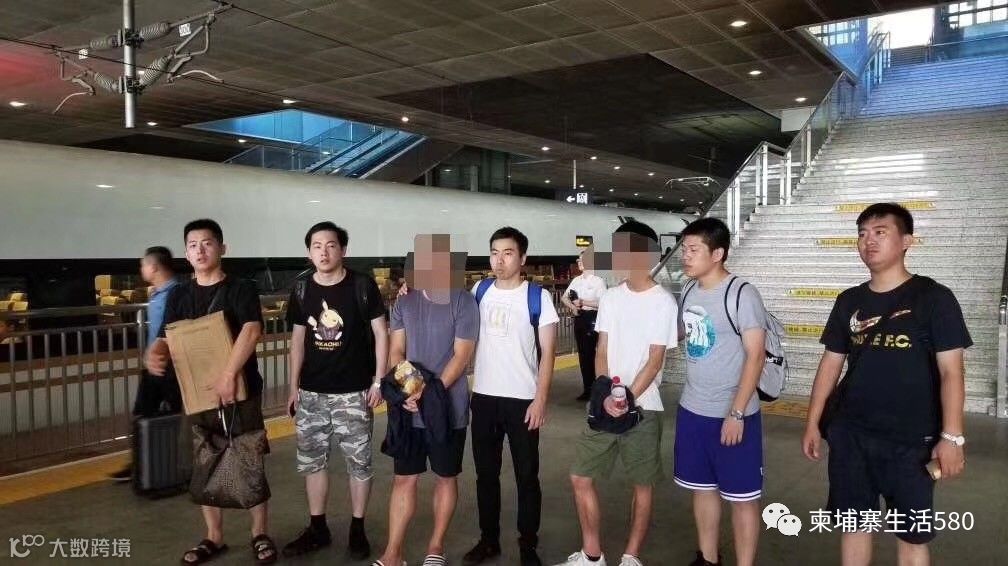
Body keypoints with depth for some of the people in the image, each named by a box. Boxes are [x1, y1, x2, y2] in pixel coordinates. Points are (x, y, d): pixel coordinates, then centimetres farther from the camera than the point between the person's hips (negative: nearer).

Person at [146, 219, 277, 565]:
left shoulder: (241, 289, -6)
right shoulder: (179, 296, 9)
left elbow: (252, 330, -20)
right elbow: (167, 339, 7)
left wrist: (229, 374, -31)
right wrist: (155, 354, -18)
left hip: (241, 391, -4)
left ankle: (260, 534, 18)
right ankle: (214, 537, 25)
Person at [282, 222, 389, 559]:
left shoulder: (362, 286, -8)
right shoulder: (302, 290, 3)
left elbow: (380, 333, -4)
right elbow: (298, 339, 10)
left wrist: (379, 381, -8)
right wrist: (294, 386, 8)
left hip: (353, 392, -4)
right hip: (311, 393, 4)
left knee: (359, 462, 4)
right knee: (311, 461, 12)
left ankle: (357, 529, 20)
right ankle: (317, 529, 27)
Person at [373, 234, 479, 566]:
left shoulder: (463, 303, -8)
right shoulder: (403, 304, 6)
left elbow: (461, 355, -12)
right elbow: (396, 351, 4)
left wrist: (430, 393, -19)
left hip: (448, 409, -3)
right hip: (409, 409, 3)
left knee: (446, 477, 11)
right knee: (404, 478, 6)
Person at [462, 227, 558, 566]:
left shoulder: (537, 296, -6)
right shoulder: (479, 291, 3)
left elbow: (547, 352, -6)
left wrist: (541, 399, -11)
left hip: (522, 399, -3)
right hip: (483, 397, 3)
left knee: (526, 476, 8)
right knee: (486, 474, 13)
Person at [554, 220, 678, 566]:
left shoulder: (663, 302, -9)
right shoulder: (610, 298, 6)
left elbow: (655, 360, -11)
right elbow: (602, 352, 3)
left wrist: (628, 398, -20)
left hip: (643, 407, -5)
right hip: (605, 404, 5)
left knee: (642, 485, 8)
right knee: (580, 477, 7)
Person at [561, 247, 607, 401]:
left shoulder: (598, 281, -8)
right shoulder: (576, 280, 10)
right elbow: (564, 297, 17)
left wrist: (583, 302, -16)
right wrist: (572, 307, -2)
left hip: (592, 318, -6)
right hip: (579, 317, 6)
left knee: (589, 353, -5)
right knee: (582, 353, 9)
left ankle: (591, 389, 5)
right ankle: (587, 388, 18)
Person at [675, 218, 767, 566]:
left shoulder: (741, 294, -14)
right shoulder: (688, 291, 5)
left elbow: (755, 355, -16)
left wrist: (736, 413, -18)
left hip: (733, 414, -7)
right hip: (692, 410, 7)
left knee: (742, 496, 5)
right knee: (703, 487, 17)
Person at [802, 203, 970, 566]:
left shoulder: (934, 298, -7)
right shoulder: (849, 301, 6)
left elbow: (950, 372, -9)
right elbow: (831, 364, 11)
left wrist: (951, 436, -16)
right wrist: (813, 422, 9)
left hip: (911, 439, -4)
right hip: (850, 434, 4)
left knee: (912, 535, 7)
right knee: (854, 522, 13)